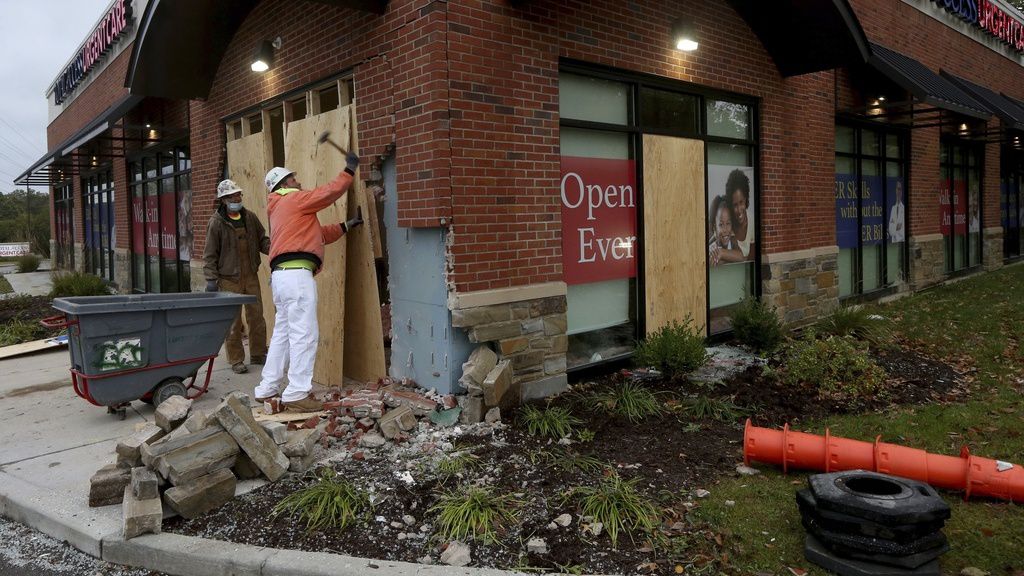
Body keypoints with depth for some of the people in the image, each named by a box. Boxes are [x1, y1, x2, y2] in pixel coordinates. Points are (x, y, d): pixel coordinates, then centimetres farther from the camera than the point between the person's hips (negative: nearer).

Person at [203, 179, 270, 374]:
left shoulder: (250, 217, 7)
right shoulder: (216, 222, -6)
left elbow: (263, 240, 14)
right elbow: (210, 254, -5)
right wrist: (211, 279, -11)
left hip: (251, 277, 4)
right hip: (229, 279, -4)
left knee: (257, 316, 10)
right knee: (232, 321, 1)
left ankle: (258, 354, 23)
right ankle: (236, 360, 12)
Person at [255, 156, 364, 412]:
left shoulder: (279, 210, 30)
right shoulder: (295, 199, 3)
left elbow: (319, 234, 28)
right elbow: (330, 192, -4)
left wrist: (346, 226, 26)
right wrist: (349, 170, 9)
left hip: (282, 275, 10)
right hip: (296, 273, -10)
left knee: (282, 333, 14)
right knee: (304, 334, -10)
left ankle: (268, 389, 19)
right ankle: (297, 393, -12)